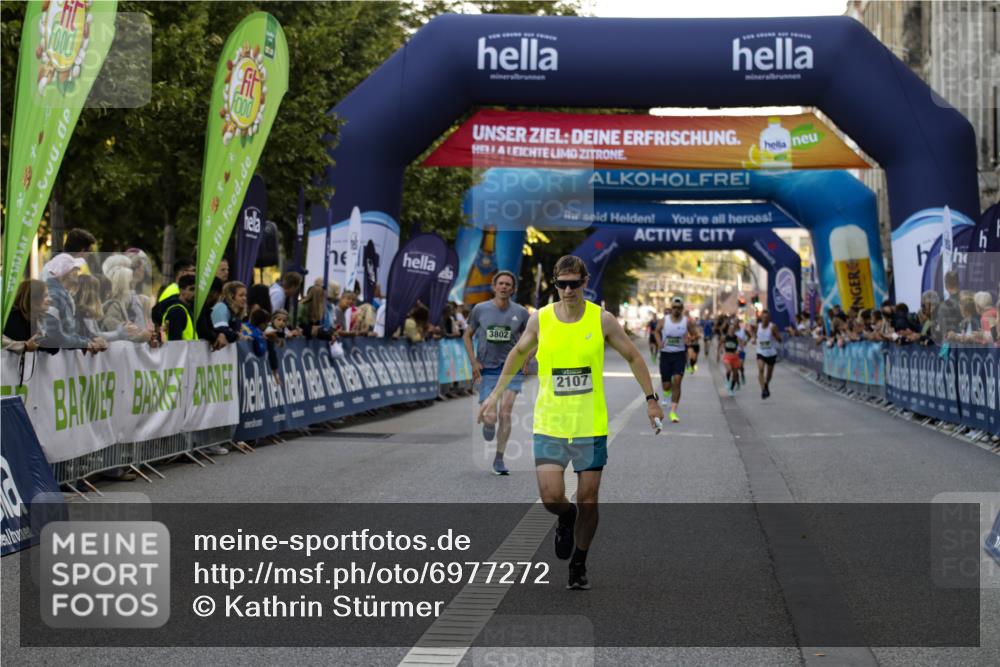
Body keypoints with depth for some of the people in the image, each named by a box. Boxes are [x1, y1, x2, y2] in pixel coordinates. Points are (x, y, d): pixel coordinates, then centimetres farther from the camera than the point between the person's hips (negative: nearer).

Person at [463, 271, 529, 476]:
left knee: (505, 413, -11)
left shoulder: (520, 313, -1)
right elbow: (467, 336, 9)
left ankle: (499, 459, -1)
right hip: (487, 369, 0)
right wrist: (474, 362, 0)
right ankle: (488, 423, 35)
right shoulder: (480, 309, -2)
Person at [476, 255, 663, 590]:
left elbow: (633, 357, 8)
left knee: (587, 501, 2)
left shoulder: (602, 320, -4)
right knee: (551, 497, -11)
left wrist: (651, 399, 4)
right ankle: (566, 519, 26)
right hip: (548, 424, 0)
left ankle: (579, 565, 22)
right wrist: (495, 395, 15)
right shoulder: (539, 319, -2)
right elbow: (518, 353, 16)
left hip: (591, 426, 0)